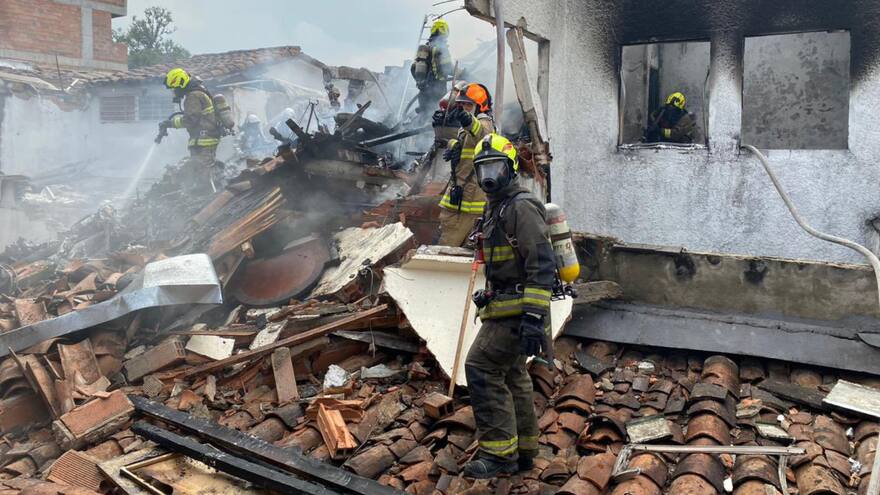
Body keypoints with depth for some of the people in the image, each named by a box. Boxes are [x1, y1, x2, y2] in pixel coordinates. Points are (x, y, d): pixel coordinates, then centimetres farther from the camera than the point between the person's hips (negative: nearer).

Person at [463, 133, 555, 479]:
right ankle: (522, 451, 27)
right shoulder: (496, 208, 17)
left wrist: (533, 316, -28)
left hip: (517, 309, -10)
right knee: (511, 376, 15)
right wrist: (488, 295, 25)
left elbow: (542, 265, -23)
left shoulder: (522, 206, -15)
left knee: (481, 368, -13)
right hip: (504, 306, 10)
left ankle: (500, 453, -5)